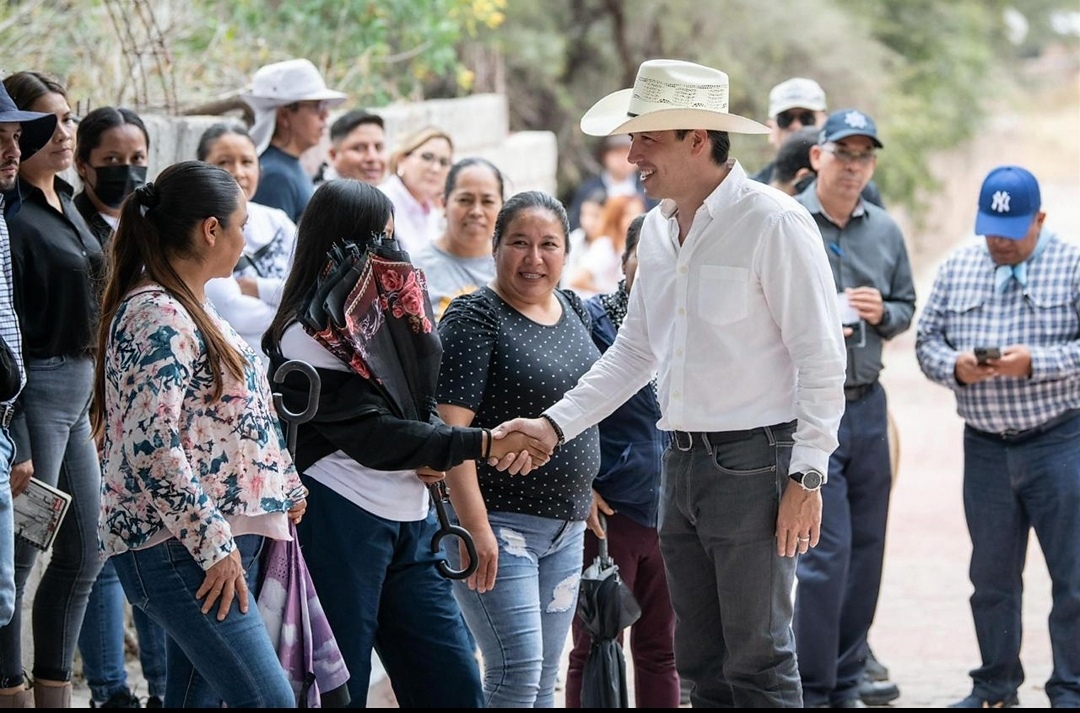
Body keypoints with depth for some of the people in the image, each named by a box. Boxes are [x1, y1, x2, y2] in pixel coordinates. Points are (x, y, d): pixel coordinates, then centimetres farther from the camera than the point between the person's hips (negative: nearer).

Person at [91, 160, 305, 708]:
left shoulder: (187, 310, 17)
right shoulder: (156, 317, -16)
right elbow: (152, 448, -23)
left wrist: (285, 489, 22)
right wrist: (213, 546, -20)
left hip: (218, 539, 10)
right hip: (176, 548, -10)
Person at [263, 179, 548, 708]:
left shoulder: (390, 307, 12)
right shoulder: (307, 334, -10)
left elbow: (424, 402, 18)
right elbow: (372, 434, -16)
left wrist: (435, 457, -5)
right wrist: (483, 444, -18)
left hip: (409, 519, 8)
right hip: (340, 521, -7)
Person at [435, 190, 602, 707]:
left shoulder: (574, 310, 11)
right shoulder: (475, 319, -12)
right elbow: (450, 427, -19)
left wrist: (585, 497, 20)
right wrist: (476, 526, -24)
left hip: (566, 525, 8)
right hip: (500, 522, -8)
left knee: (543, 680, 9)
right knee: (517, 669, -15)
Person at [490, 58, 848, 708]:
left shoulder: (773, 222, -12)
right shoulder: (659, 228, 12)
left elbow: (822, 359, -14)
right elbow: (635, 352, 20)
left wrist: (807, 477, -17)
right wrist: (556, 425, 11)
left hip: (753, 461, -8)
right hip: (684, 460, 8)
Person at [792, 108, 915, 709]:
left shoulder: (885, 231, 10)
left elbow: (907, 307, 17)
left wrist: (883, 314, -4)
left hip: (868, 405, 6)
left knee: (867, 547, 10)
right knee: (826, 552, -9)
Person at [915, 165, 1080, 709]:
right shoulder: (956, 270, 10)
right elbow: (926, 342, 11)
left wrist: (1035, 363, -20)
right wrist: (954, 366, -10)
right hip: (985, 446, 4)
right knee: (991, 576, 12)